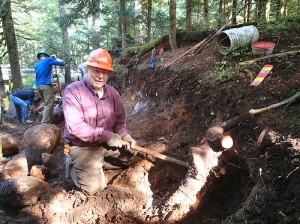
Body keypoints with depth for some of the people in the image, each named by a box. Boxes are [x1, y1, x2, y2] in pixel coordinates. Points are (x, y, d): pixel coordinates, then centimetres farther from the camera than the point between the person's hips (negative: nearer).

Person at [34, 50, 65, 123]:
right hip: (46, 85, -8)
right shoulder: (48, 60, 2)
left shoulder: (37, 64, 20)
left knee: (47, 103, 18)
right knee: (49, 105, -6)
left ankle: (48, 121, 19)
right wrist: (55, 58, 20)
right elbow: (62, 63, 4)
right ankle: (44, 123, -11)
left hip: (38, 86, 8)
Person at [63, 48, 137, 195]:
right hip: (83, 147, -6)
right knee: (94, 186, -17)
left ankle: (98, 164, 13)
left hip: (108, 143, 6)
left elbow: (119, 120, 6)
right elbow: (75, 127, -26)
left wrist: (125, 135, -16)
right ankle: (74, 166, 13)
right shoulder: (73, 91, -18)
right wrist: (106, 136, -28)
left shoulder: (112, 92, 0)